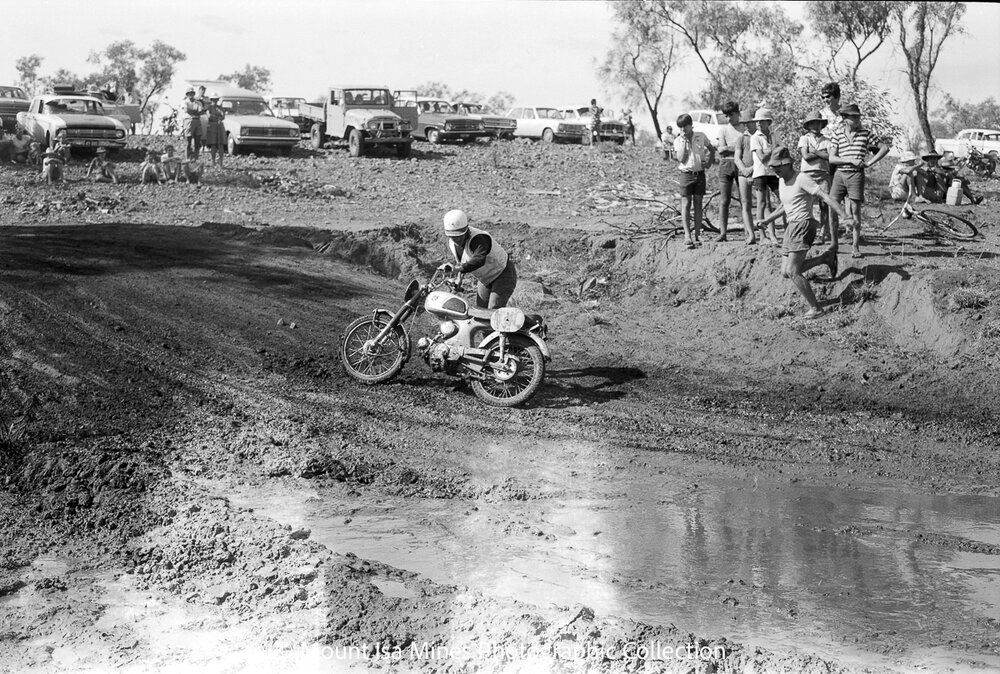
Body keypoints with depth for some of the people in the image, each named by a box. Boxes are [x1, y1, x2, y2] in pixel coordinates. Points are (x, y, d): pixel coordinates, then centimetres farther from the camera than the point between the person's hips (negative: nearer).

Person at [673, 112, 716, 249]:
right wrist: (684, 141, -14)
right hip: (686, 174, -2)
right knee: (686, 204, -7)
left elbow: (711, 149, 20)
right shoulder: (677, 141, 0)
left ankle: (697, 235, 8)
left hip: (700, 173, 2)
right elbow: (681, 159, -13)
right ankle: (687, 236, -10)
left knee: (698, 204, 4)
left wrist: (709, 160, 5)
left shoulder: (701, 136, 4)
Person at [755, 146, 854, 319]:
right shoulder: (782, 181, 14)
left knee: (792, 271, -16)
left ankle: (815, 308, -9)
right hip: (792, 227, 9)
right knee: (785, 272, 5)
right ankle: (826, 257, 17)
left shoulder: (801, 179, -13)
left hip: (804, 225, -9)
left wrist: (845, 217, -25)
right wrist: (767, 220, 21)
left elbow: (825, 197, -19)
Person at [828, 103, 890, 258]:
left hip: (856, 175, -1)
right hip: (839, 174, 1)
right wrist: (851, 160, -12)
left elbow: (885, 148, 8)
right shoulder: (837, 135, 5)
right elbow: (832, 158, -1)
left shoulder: (865, 133, 4)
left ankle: (855, 247, 3)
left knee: (855, 211, -3)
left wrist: (870, 162, -1)